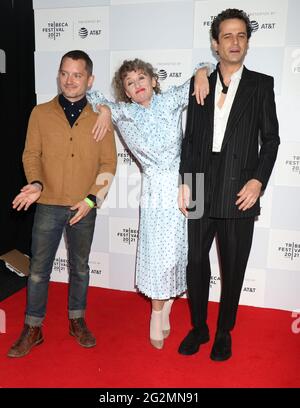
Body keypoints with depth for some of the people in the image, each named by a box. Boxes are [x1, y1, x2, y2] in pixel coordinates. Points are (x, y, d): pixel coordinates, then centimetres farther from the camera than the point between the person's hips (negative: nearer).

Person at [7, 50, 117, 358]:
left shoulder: (100, 118, 0)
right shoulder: (41, 113, 1)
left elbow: (108, 163, 0)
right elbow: (31, 154, 3)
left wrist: (92, 198, -10)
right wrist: (36, 183, -15)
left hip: (84, 208, 0)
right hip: (48, 205, 0)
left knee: (79, 266, 14)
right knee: (38, 268, 6)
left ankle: (77, 321, 33)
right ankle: (33, 329, 24)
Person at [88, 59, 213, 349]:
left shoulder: (171, 100, 4)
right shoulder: (123, 113, 4)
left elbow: (202, 69, 14)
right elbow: (91, 96, 19)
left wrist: (201, 74, -7)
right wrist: (104, 109, 0)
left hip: (182, 185, 1)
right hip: (155, 191, -1)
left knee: (178, 250, 8)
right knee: (159, 252, 1)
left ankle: (165, 308, 27)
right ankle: (159, 315, 21)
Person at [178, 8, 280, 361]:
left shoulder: (261, 84, 6)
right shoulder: (200, 85, 10)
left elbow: (271, 138, 3)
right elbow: (190, 138, 8)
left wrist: (258, 180, -10)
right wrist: (185, 183, 1)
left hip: (239, 193, -1)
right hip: (202, 191, 2)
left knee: (233, 268, 9)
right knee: (195, 261, 8)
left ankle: (224, 332, 30)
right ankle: (198, 328, 30)